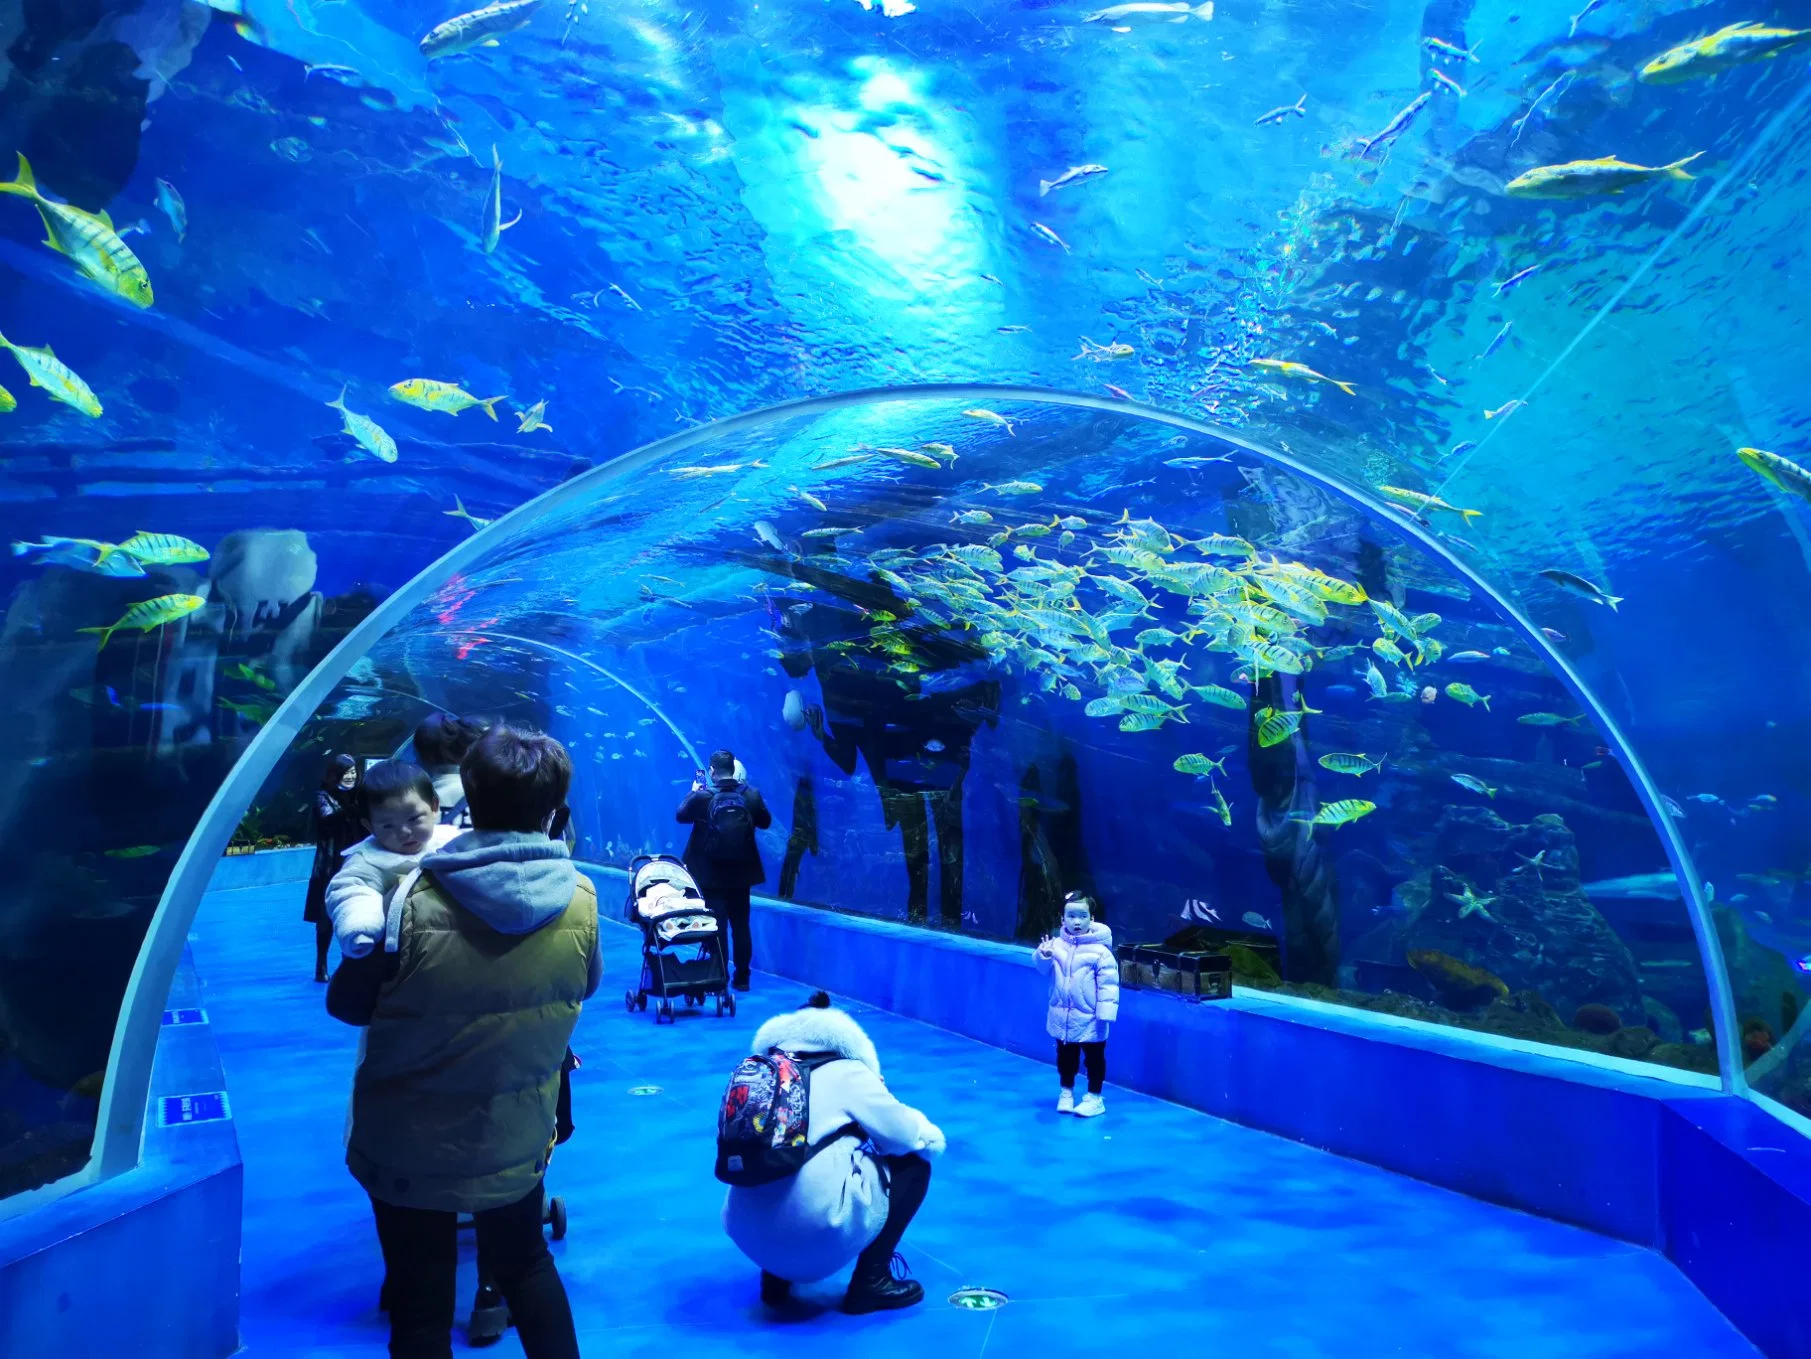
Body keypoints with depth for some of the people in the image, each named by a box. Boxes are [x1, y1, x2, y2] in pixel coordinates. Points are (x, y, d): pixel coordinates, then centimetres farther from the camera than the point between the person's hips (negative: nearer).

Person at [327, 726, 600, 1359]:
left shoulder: (417, 901, -22)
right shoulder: (580, 900, -15)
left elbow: (345, 1003, -9)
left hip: (408, 1147, -2)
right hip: (518, 1141, 2)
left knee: (421, 1306, 16)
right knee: (525, 1265, 27)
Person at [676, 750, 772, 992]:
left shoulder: (702, 797, -17)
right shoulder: (751, 794, -10)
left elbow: (681, 816, 2)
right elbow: (765, 821, 6)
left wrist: (693, 791, 13)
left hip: (711, 875, -2)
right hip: (741, 873, 2)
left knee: (716, 926, 6)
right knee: (741, 926, 12)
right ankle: (742, 978, 17)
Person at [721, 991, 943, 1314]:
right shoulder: (846, 1072, 2)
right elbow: (909, 1136, 7)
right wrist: (931, 1136, 30)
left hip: (749, 1237, 6)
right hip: (820, 1235, -6)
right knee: (913, 1164, 13)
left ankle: (775, 1276, 23)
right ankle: (871, 1281, 12)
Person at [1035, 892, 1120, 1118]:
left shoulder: (1100, 951, -16)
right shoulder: (1057, 944, -3)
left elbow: (1108, 984, -15)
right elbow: (1044, 968, -1)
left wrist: (1105, 1013, -18)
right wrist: (1044, 955, -23)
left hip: (1089, 1019, -4)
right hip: (1062, 1016, 4)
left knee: (1094, 1058, 10)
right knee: (1065, 1056, 18)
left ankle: (1094, 1097, 24)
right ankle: (1066, 1092, 35)